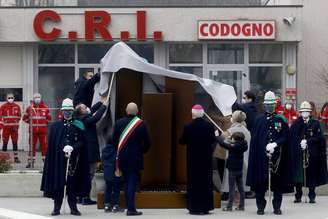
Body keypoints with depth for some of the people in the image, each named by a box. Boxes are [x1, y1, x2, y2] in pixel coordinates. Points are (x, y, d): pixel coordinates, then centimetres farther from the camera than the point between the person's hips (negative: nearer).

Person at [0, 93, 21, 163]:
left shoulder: (17, 106, 6)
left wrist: (16, 124, 4)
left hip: (14, 127, 2)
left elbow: (19, 116, 13)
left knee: (15, 142, 6)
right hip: (6, 127, -2)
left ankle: (16, 157, 11)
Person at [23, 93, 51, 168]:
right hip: (33, 130, 0)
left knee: (44, 145, 0)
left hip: (43, 130, 0)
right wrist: (30, 122, 4)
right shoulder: (29, 108, 4)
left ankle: (46, 161, 5)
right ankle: (31, 162, 10)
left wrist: (45, 122, 3)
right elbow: (25, 118, 12)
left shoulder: (45, 108, 5)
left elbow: (49, 118, 14)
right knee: (32, 146, 4)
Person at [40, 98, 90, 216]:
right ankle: (57, 207, 3)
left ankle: (73, 207, 7)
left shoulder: (78, 125, 8)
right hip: (59, 160, 0)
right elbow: (52, 144, 1)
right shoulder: (55, 126, 7)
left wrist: (72, 148, -15)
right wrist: (64, 149, -13)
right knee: (58, 183, -1)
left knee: (72, 183, 1)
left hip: (73, 159, 0)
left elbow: (81, 142, 2)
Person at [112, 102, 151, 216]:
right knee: (132, 182, -2)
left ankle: (129, 207, 15)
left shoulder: (119, 123, -1)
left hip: (122, 158, 3)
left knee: (127, 182, 14)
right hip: (135, 159, -3)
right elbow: (147, 143, -6)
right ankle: (131, 208, -8)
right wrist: (141, 151, 12)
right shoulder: (141, 124, -9)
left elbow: (114, 141, 4)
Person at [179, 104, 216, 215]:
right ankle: (205, 207, 11)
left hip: (193, 159, -2)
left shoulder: (188, 127, -13)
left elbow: (182, 141, -4)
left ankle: (194, 207, 2)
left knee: (193, 182, 5)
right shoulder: (209, 126, -6)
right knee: (206, 182, 10)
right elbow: (213, 140, 5)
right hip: (206, 159, 2)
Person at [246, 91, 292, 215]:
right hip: (261, 157, 1)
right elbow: (254, 139, 5)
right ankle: (260, 206, 9)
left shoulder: (281, 120, 5)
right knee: (260, 182, 0)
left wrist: (275, 144, -16)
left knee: (277, 182, 3)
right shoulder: (259, 120, 8)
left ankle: (277, 207, 11)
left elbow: (285, 137, 0)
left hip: (277, 157, -1)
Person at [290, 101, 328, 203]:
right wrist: (300, 143, -12)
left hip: (312, 154, -1)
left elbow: (319, 137, -2)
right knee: (298, 175, 0)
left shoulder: (315, 123, 4)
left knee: (312, 175, 2)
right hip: (298, 154, 1)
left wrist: (307, 142, -12)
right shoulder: (296, 124, 7)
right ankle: (298, 196, 8)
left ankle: (312, 196, 9)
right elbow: (291, 137, 3)